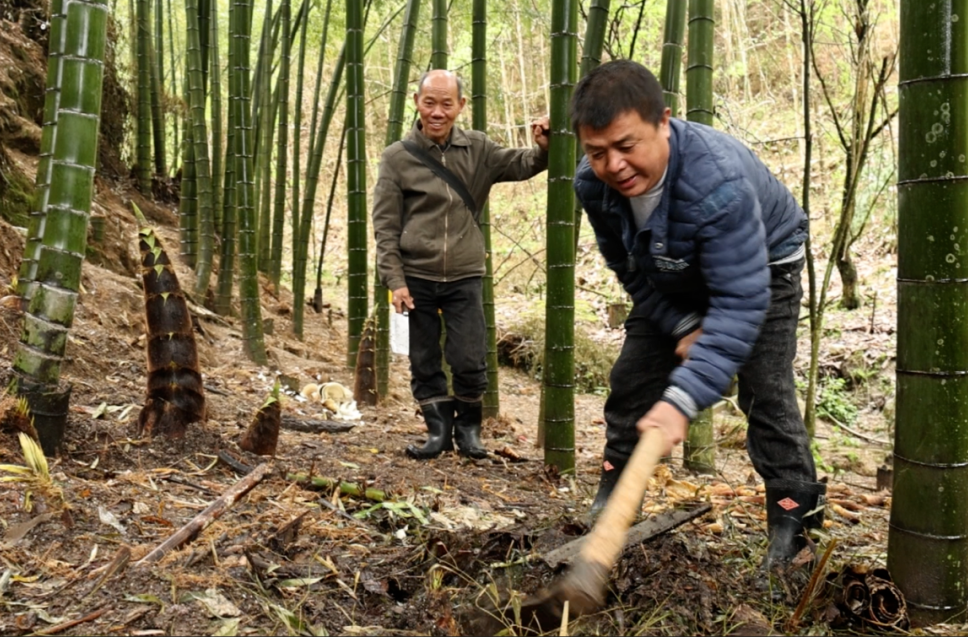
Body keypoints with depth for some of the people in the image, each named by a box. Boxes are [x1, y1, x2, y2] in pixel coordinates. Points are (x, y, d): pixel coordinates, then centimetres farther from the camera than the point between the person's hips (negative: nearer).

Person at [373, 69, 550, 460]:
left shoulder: (477, 149, 3)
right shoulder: (397, 157, -2)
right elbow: (385, 226, -3)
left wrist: (542, 149, -15)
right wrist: (395, 280, -9)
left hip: (464, 279, 1)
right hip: (416, 279, 0)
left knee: (470, 362, 0)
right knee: (424, 363, 8)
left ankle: (468, 429, 21)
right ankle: (439, 429, 25)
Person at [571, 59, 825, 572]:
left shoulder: (718, 179, -44)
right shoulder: (593, 185, -25)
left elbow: (741, 300, -45)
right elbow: (629, 270, -7)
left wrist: (682, 399, -51)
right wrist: (683, 327, -16)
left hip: (761, 268, -5)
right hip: (673, 283, 5)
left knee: (765, 391, -14)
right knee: (630, 379, 2)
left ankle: (794, 519, 2)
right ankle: (609, 505, 18)